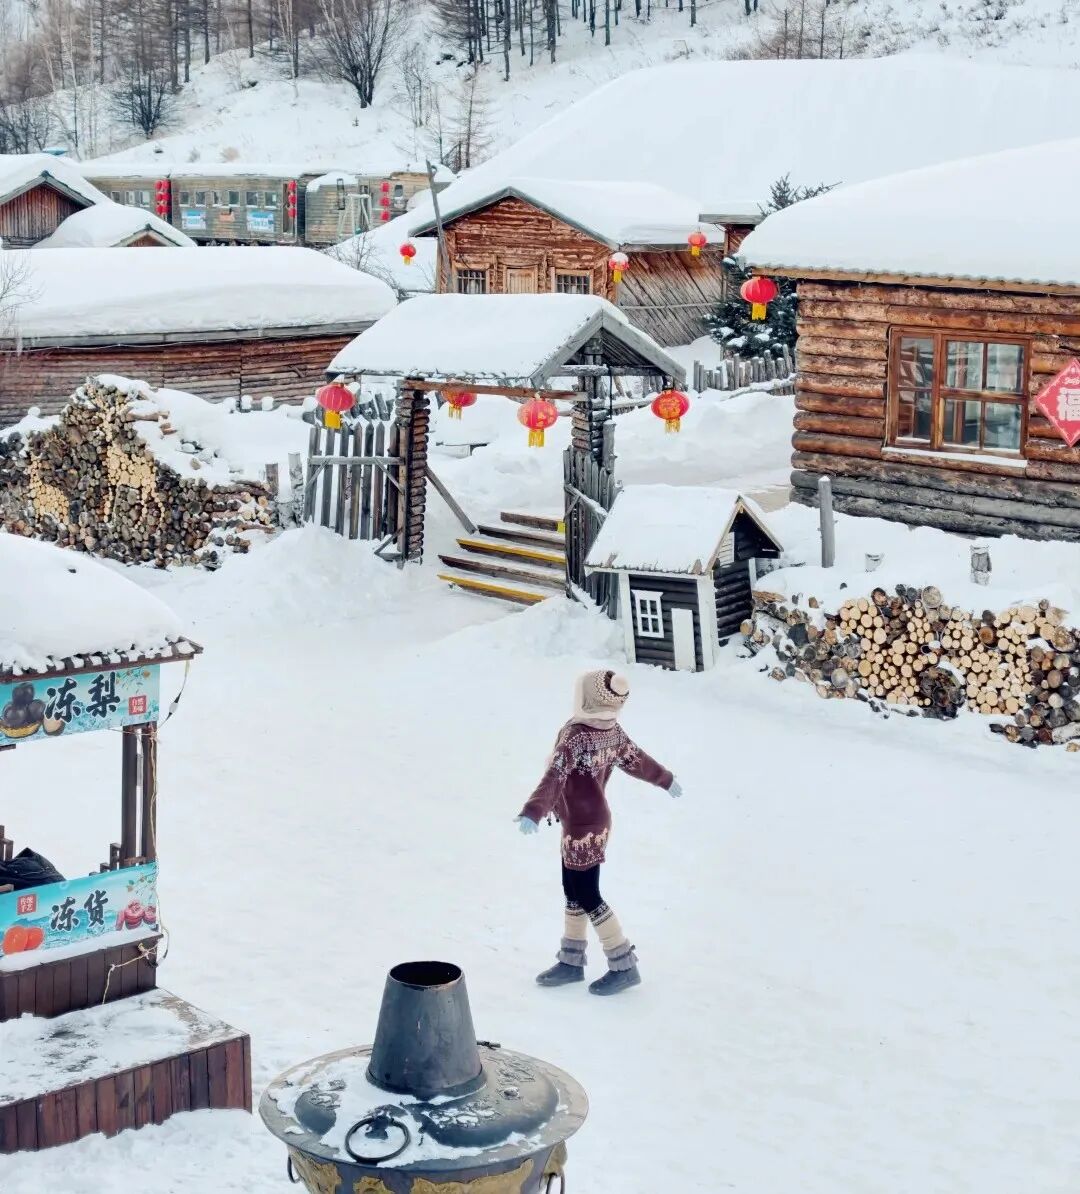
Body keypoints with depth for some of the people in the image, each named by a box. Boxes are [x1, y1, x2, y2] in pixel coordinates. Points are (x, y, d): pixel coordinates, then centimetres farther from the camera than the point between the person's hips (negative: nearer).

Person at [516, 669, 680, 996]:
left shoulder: (573, 736, -26)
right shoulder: (614, 731, -1)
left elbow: (554, 777, -35)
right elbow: (636, 760, 13)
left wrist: (533, 812, -44)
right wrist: (665, 780, 31)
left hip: (582, 827, -9)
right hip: (596, 821, 9)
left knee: (587, 898, 1)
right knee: (573, 892, 18)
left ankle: (624, 966, 7)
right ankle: (571, 961, 29)